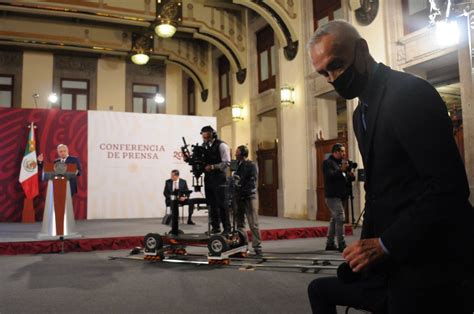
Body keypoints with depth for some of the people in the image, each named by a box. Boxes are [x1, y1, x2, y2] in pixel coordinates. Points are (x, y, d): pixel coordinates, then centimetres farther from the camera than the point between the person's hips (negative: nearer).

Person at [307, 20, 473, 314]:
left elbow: (449, 186, -22)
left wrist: (386, 244, -20)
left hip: (430, 265, -9)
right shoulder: (362, 112, 13)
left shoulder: (410, 92, -15)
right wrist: (368, 244, 8)